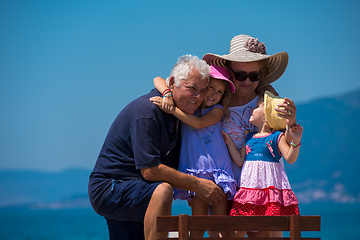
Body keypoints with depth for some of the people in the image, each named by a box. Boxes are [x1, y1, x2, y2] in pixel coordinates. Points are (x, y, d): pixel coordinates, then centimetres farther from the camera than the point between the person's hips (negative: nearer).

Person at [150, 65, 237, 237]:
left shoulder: (218, 109, 8)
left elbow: (199, 123, -12)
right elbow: (158, 80, 5)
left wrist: (171, 108, -18)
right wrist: (168, 94, -16)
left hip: (220, 170, 1)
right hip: (196, 170, 0)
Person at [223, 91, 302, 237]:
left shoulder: (277, 137, 1)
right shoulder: (249, 137, 17)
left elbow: (290, 158, -8)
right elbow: (240, 161, 15)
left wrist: (296, 141, -23)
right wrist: (229, 142, 13)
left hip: (270, 186, -4)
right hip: (249, 186, 4)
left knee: (265, 229, -3)